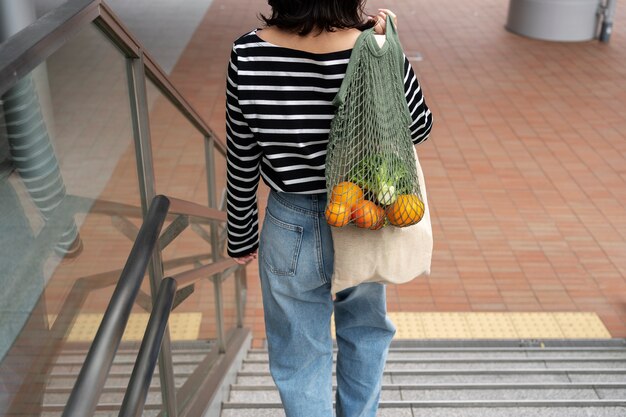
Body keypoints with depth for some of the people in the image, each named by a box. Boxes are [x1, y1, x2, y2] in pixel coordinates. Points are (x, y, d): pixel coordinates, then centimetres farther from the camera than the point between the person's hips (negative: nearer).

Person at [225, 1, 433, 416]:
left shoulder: (249, 55, -19)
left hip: (293, 229, -1)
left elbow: (242, 164, -9)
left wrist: (241, 235, 6)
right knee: (365, 332, 31)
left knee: (300, 356, 20)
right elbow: (420, 127, -1)